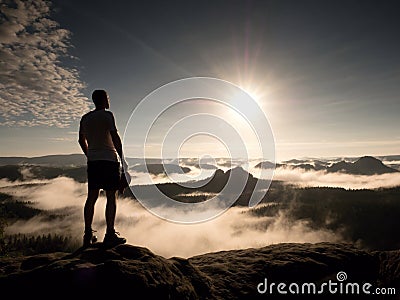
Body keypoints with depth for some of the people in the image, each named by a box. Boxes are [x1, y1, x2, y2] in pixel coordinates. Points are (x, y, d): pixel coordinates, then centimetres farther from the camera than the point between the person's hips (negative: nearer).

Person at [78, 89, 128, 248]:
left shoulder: (85, 118, 15)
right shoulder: (107, 115, -6)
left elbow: (81, 140, 20)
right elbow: (115, 137, -13)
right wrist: (122, 159, -9)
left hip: (92, 161, 7)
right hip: (109, 160, -7)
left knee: (91, 197, 9)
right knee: (111, 196, -3)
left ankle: (88, 235, 15)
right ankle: (110, 235, -1)